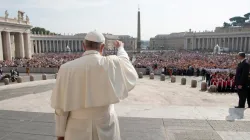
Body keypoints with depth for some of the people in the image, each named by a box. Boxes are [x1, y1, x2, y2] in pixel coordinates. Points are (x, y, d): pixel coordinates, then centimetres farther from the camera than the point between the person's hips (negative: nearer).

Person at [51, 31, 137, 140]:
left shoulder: (67, 68, -13)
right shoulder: (111, 64, -13)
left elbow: (61, 105, -8)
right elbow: (124, 62, 12)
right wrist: (120, 48, 32)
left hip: (78, 130, 0)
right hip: (105, 127, 0)